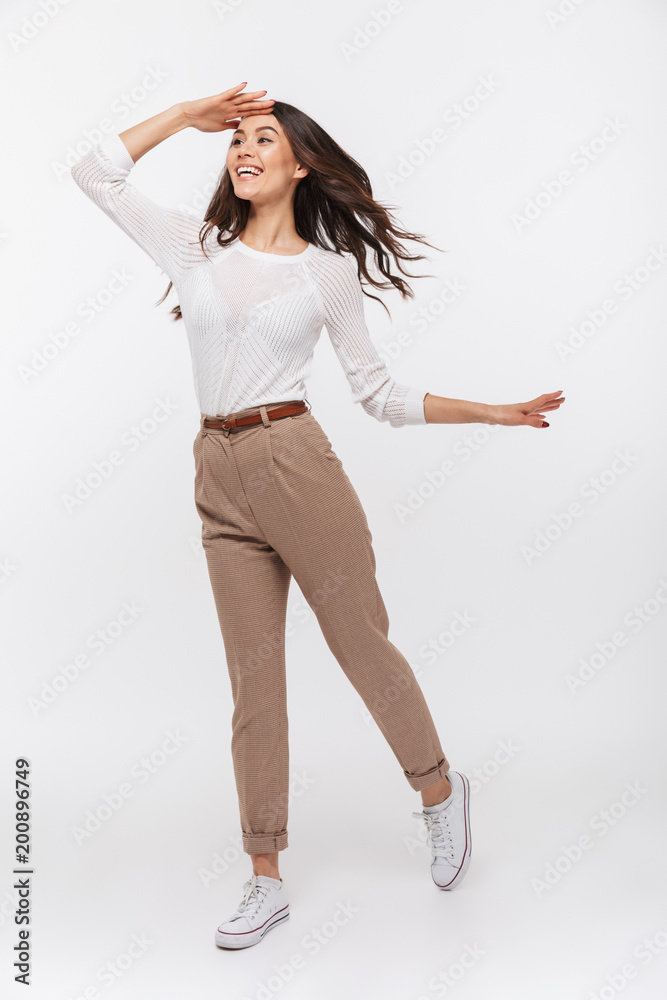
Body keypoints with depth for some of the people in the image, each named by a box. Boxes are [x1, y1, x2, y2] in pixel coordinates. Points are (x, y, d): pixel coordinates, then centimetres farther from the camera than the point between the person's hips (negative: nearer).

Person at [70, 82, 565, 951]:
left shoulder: (330, 269, 5)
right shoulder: (199, 249, 11)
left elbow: (378, 393, 7)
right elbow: (95, 172, 13)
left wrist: (492, 413, 1)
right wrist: (190, 115, 13)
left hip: (295, 463, -2)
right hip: (220, 483, 3)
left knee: (363, 645, 6)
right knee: (255, 683, 7)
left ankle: (440, 792, 34)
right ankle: (266, 883, 19)